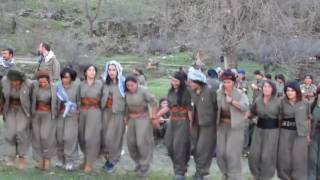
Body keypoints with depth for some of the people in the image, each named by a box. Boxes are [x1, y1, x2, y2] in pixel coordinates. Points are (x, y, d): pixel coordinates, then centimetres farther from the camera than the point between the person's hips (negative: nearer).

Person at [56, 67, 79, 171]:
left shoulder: (76, 87, -3)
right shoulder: (58, 87, 4)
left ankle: (70, 162, -1)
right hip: (60, 115, 3)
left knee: (70, 138, -8)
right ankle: (61, 160, 19)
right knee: (59, 137, 6)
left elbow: (79, 102, 1)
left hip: (72, 115, -3)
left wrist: (79, 114, 0)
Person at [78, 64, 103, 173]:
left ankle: (89, 163, 4)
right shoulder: (81, 84, 6)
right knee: (82, 136, 8)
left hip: (94, 112, -3)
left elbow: (103, 97, 5)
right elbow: (78, 98, 10)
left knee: (91, 137, -5)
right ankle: (86, 157, 30)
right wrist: (78, 110, 4)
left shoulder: (100, 84, -1)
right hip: (82, 111, 3)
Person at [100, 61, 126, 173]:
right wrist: (101, 109, 9)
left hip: (118, 113, -4)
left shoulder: (123, 82, -8)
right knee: (105, 136, 6)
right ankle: (107, 158, 23)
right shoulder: (105, 82, 6)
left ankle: (112, 161, 12)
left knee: (114, 137, -2)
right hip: (106, 112, 4)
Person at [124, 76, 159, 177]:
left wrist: (154, 118, -15)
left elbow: (153, 103, -15)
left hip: (143, 119, -6)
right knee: (131, 142, 9)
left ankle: (144, 166, 5)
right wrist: (126, 117, 9)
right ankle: (138, 162, 29)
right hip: (131, 119, 6)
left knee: (143, 142, -8)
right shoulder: (127, 93, -1)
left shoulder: (143, 91, -18)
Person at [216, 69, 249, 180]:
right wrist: (217, 122, 11)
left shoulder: (240, 94, -9)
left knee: (232, 153, -7)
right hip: (222, 125, 5)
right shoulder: (219, 93, 4)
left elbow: (246, 107, -23)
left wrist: (231, 101, -26)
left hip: (235, 126, -5)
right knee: (220, 152, 7)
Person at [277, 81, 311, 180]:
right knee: (284, 156, 5)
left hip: (300, 133, -1)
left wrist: (308, 134, 6)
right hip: (285, 132, 1)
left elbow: (308, 119, 7)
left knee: (299, 157, 1)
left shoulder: (305, 103, 0)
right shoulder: (282, 102, 0)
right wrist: (278, 132, 4)